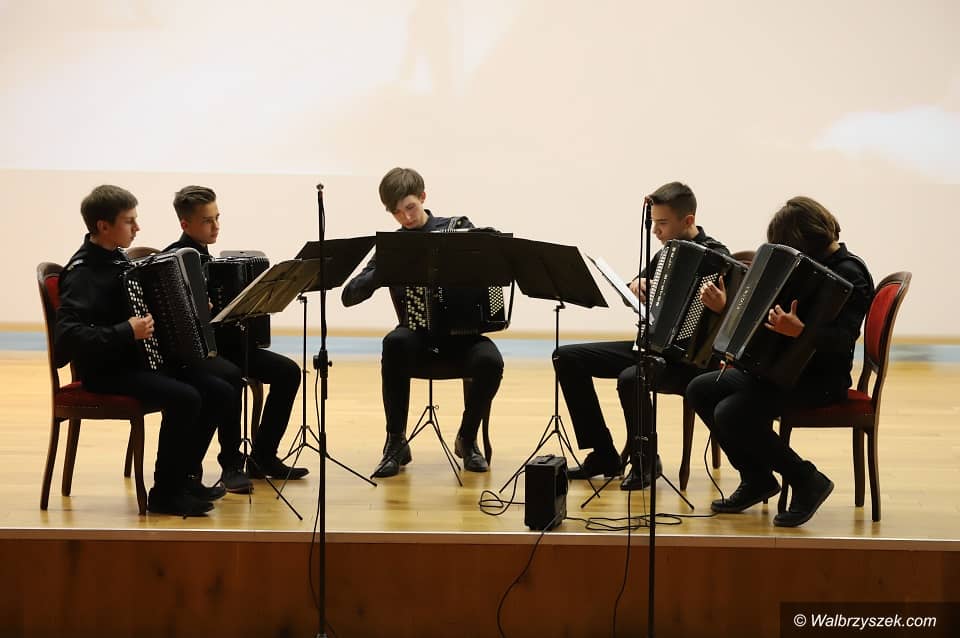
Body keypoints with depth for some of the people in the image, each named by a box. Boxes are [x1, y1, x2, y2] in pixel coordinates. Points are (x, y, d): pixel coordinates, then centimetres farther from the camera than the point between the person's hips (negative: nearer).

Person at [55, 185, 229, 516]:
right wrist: (127, 333, -32)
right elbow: (67, 335, -30)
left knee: (218, 391, -2)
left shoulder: (117, 259, 10)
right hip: (105, 370, -9)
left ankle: (184, 475, 11)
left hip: (138, 360, 9)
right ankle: (165, 492, -14)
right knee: (185, 398, -28)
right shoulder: (83, 274, -18)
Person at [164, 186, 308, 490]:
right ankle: (231, 463, -23)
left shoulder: (208, 259, 16)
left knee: (288, 371, -6)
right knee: (230, 376, -37)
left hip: (222, 341, 8)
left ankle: (263, 456, 1)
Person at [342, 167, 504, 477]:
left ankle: (467, 439, -4)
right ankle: (396, 442, -20)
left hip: (462, 334, 0)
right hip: (419, 338, 0)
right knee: (395, 343, -35)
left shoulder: (459, 228, 6)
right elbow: (349, 296, 0)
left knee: (490, 361, -33)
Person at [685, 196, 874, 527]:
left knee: (731, 413, -27)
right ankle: (756, 478, 8)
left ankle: (807, 481, -11)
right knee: (699, 390, 5)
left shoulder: (848, 273, -16)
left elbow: (843, 339, -27)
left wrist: (800, 331, -43)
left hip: (820, 379, -10)